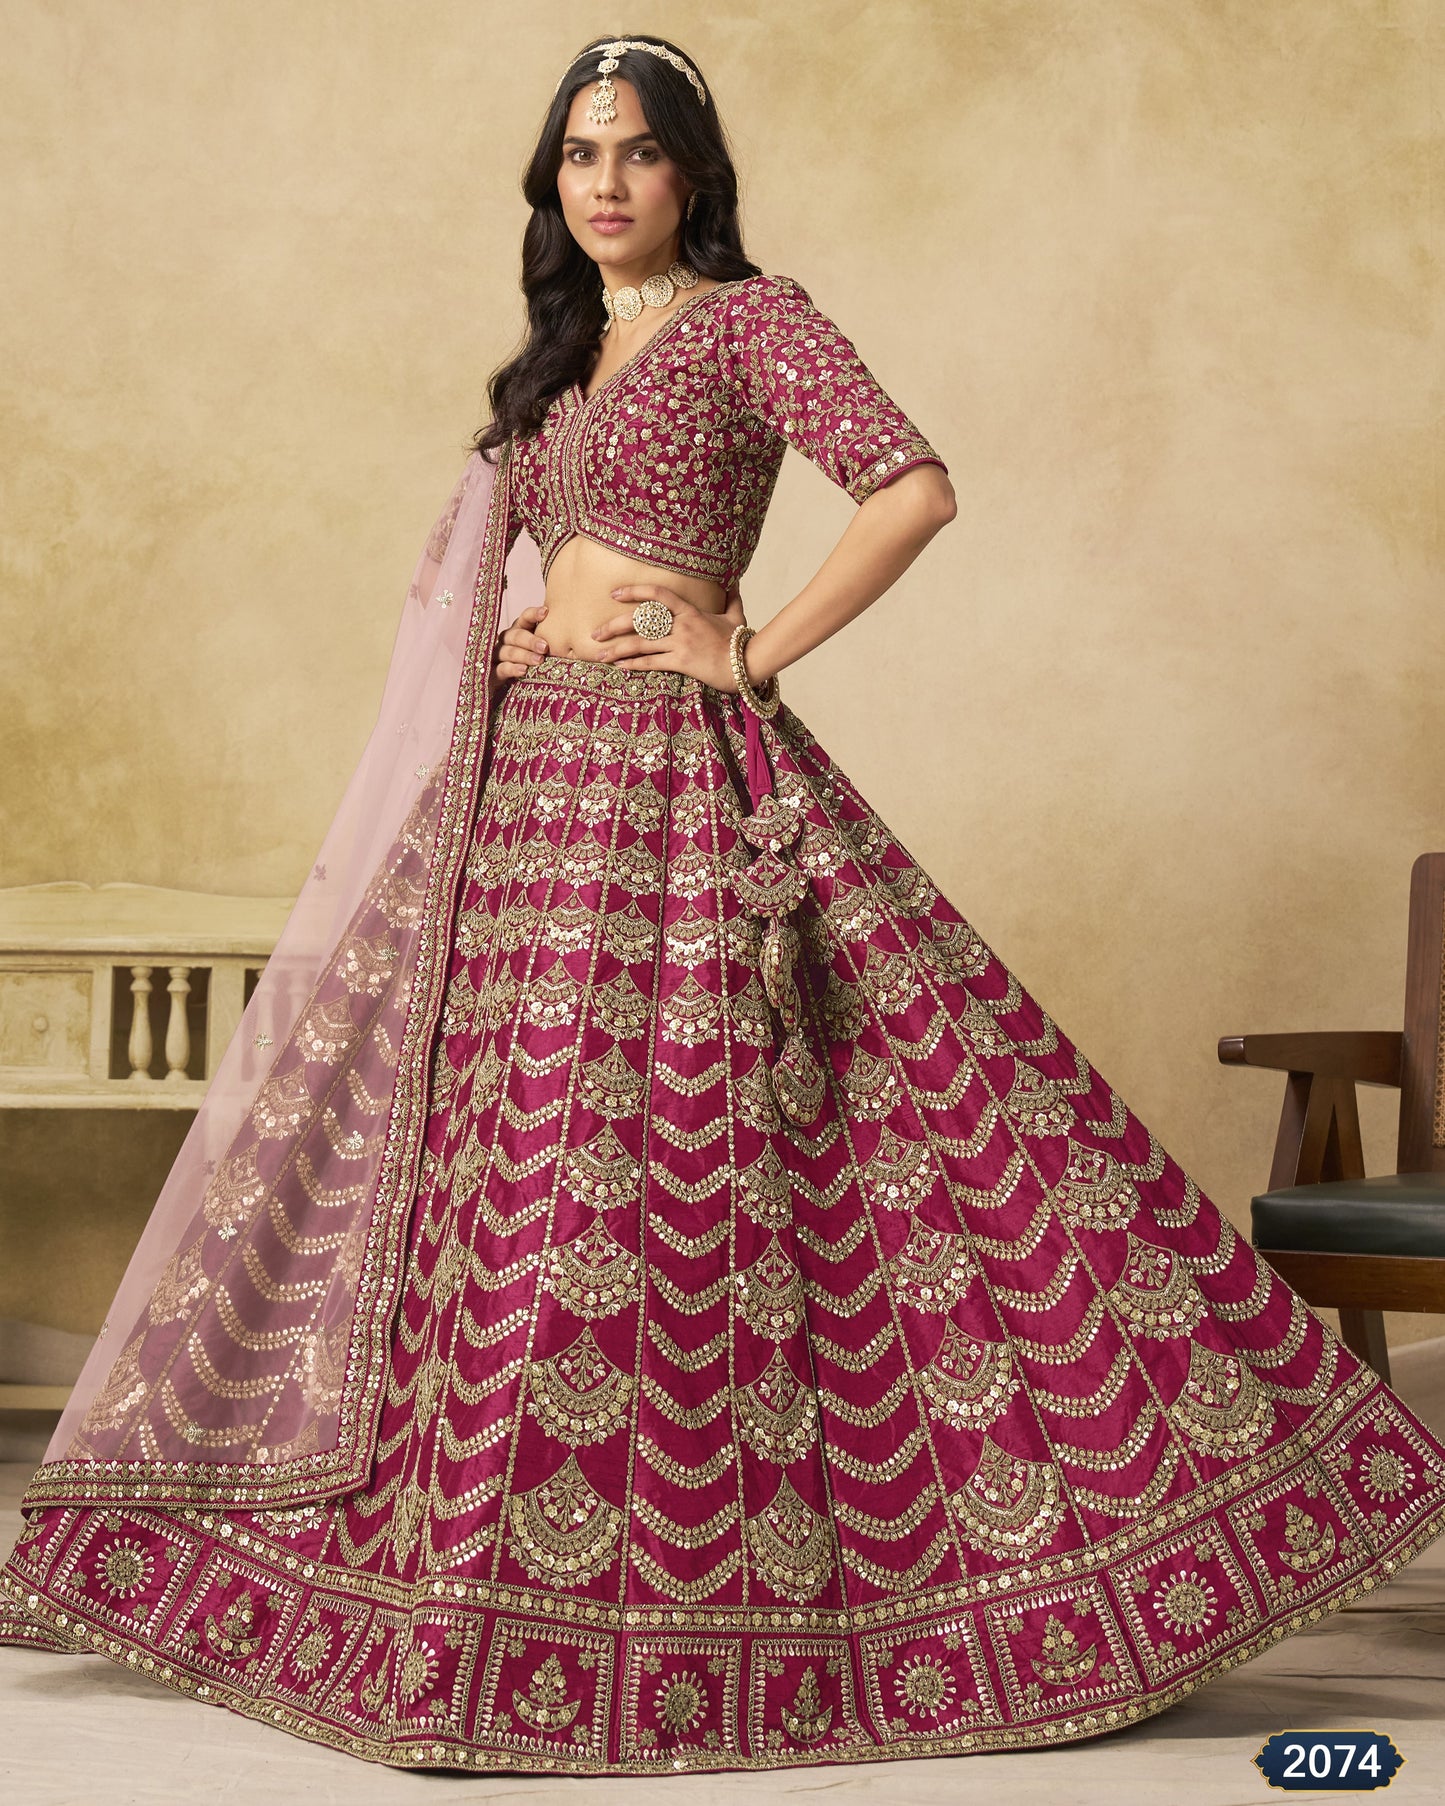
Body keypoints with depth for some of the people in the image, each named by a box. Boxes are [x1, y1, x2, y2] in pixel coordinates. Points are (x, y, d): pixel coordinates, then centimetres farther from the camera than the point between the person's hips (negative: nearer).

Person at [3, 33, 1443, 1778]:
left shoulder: (750, 317, -2)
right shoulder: (561, 350, 20)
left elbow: (914, 488, -16)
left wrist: (756, 652, -13)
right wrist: (509, 633, 10)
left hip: (671, 781, -7)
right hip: (527, 777, 7)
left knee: (660, 1166, -11)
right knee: (507, 1156, 5)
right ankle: (518, 1592, 15)